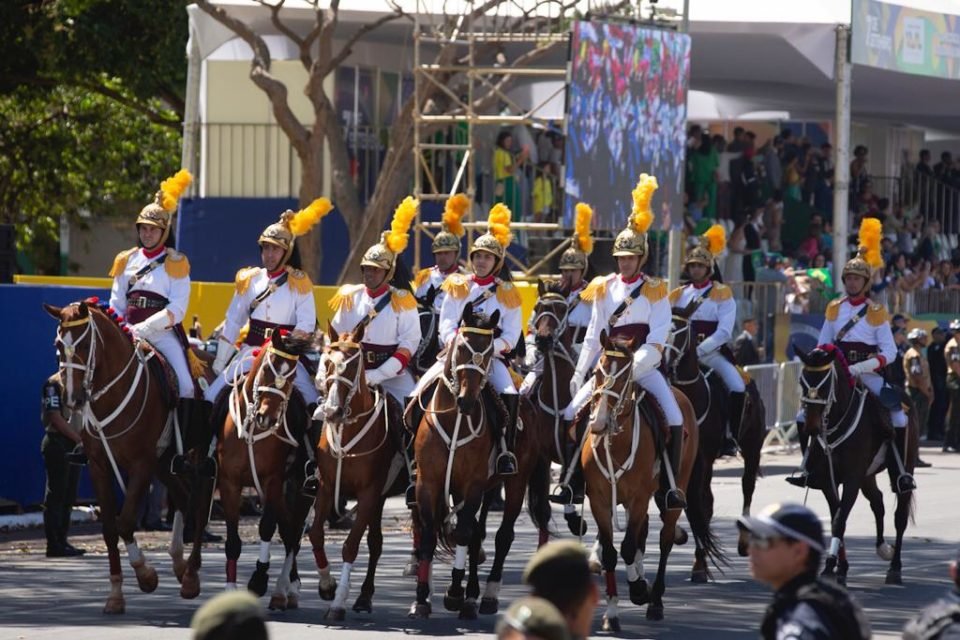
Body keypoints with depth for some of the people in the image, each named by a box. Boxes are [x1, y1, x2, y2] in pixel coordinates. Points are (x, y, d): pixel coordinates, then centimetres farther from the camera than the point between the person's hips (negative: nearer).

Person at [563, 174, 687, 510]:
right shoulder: (604, 289, 10)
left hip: (644, 366, -3)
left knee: (674, 419, -21)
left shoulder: (656, 291, 1)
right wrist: (579, 373, 5)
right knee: (570, 415, -10)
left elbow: (656, 340, -8)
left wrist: (633, 367, -20)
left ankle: (671, 485, -14)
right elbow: (594, 336, 11)